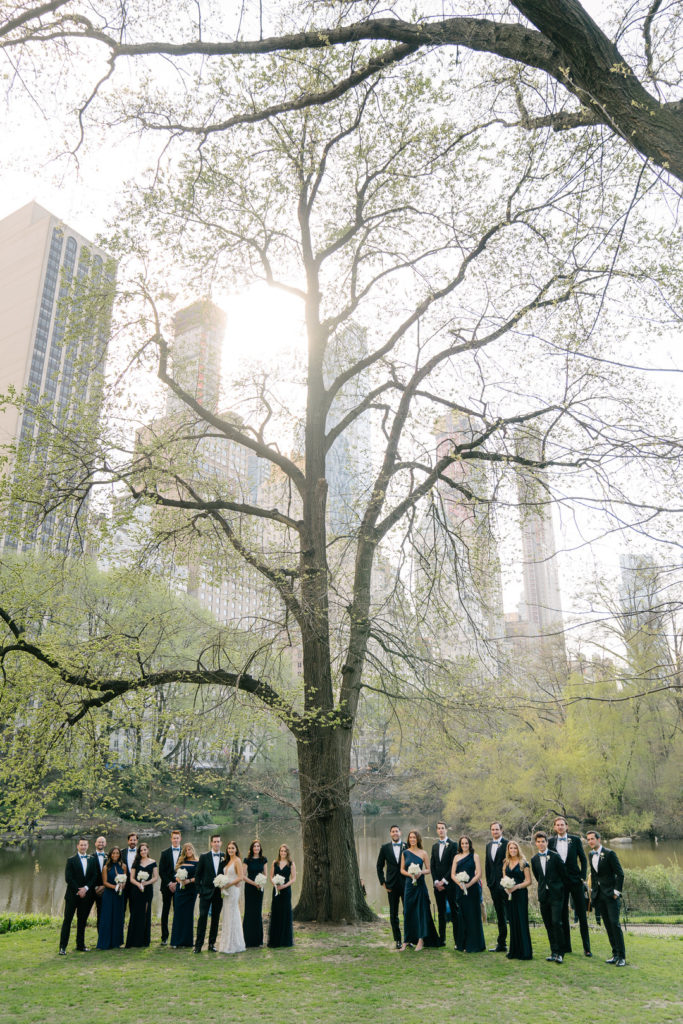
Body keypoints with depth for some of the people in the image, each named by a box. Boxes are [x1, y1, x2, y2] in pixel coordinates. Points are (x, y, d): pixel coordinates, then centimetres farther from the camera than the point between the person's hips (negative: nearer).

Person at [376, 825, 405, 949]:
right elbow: (380, 866, 9)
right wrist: (382, 882, 2)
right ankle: (397, 940, 13)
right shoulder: (385, 848, 4)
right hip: (392, 885, 1)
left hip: (406, 884, -1)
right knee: (393, 914, 4)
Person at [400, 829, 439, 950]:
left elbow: (428, 869, 3)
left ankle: (421, 940, 7)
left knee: (421, 911, -1)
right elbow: (402, 870, 7)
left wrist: (421, 872, -17)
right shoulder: (405, 853, 4)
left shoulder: (423, 853, -1)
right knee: (408, 912, 5)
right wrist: (409, 874, -12)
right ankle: (407, 940, 15)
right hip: (409, 884, 2)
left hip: (420, 885, -2)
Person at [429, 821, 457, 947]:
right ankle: (442, 938, 14)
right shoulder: (435, 846, 13)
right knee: (441, 912, 8)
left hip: (450, 883, -5)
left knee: (454, 911, -2)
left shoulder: (453, 845, -4)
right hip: (438, 884, 5)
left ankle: (457, 940, 2)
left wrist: (444, 881, -11)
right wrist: (436, 881, -2)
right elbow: (432, 866, 11)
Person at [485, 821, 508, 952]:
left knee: (507, 914, -5)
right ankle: (501, 944, 18)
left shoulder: (507, 844, -6)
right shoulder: (488, 845, 15)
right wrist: (488, 881, 11)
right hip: (493, 884, 7)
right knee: (500, 915, 12)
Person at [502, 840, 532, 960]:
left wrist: (516, 887, -18)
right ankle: (514, 951, 16)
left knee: (522, 921, -5)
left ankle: (524, 952, 2)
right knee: (512, 922, 7)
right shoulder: (506, 864, 11)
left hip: (520, 894, -5)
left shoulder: (523, 863, -5)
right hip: (509, 895, 5)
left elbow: (528, 881, -7)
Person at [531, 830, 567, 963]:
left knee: (556, 922, -12)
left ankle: (560, 953, -4)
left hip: (556, 894, -4)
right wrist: (544, 887, 13)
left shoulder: (555, 856, -6)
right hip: (543, 895, 4)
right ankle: (554, 952, 14)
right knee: (548, 925, 6)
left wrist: (557, 887, 7)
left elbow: (563, 874, 1)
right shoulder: (534, 859, 7)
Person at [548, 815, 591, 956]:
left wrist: (583, 876, -4)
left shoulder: (575, 840, 0)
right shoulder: (551, 841, 3)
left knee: (581, 914, 2)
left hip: (575, 880, -1)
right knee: (562, 915, 7)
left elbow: (583, 859, 3)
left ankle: (586, 947, 9)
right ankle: (565, 946, 15)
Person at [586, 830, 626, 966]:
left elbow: (620, 874, -10)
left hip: (611, 894, -6)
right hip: (599, 895, 6)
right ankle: (615, 954, 15)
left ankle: (622, 956, -5)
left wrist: (617, 892, -13)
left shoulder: (609, 853, -10)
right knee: (607, 925, 7)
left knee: (614, 923, -11)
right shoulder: (591, 855, 10)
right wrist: (593, 890, 14)